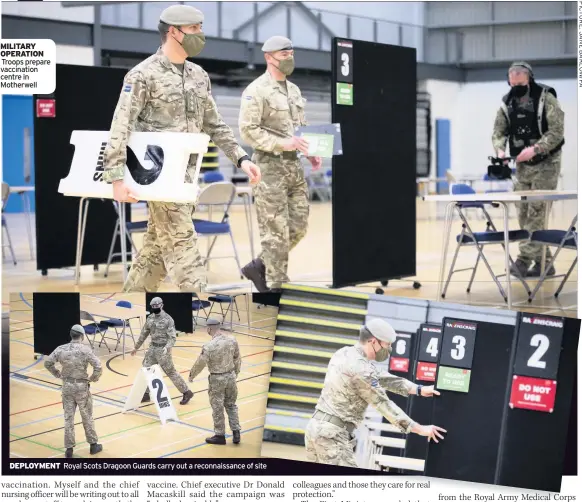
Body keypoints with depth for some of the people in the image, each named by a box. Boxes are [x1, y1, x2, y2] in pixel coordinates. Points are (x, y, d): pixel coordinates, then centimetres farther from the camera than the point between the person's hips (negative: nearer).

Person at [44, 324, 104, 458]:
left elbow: (47, 363, 1)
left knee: (68, 418, 10)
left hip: (67, 386, 3)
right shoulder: (85, 350, -14)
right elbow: (98, 366, -20)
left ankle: (69, 449, 13)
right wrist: (94, 378, -2)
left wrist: (57, 374, 11)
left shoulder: (61, 349, -4)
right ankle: (93, 445, 24)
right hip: (82, 386, -3)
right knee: (87, 417, 12)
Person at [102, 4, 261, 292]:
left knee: (159, 244, 12)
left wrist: (240, 158, 6)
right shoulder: (143, 74, -9)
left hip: (187, 172, 7)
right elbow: (120, 129, -14)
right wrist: (116, 178, -21)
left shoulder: (199, 76, 12)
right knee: (181, 243, -8)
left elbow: (214, 125, 17)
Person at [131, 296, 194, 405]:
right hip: (152, 348, 7)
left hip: (163, 349, -7)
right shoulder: (150, 318, 5)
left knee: (171, 372, -1)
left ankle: (186, 393, 10)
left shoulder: (168, 319, -15)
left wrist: (167, 347, -37)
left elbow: (172, 337, -19)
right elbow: (144, 333, 17)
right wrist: (136, 347, 21)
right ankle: (146, 394, 21)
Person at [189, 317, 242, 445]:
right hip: (231, 376, 5)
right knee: (231, 405, 20)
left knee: (217, 408, 9)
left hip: (217, 379, -5)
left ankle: (220, 435, 20)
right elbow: (237, 359, 5)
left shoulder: (209, 346, -23)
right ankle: (236, 432, 18)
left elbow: (200, 363, -12)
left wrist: (192, 375, 6)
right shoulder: (232, 340, -6)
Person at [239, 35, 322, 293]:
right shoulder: (256, 91, -9)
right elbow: (247, 130, -16)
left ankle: (259, 267, 22)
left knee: (298, 226, 8)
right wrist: (282, 143, -22)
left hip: (294, 165, 8)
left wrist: (311, 152, 7)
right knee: (276, 230, -4)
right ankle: (276, 285, 4)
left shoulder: (294, 90, 16)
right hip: (270, 166, -8)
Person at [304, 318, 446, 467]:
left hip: (316, 425, 9)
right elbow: (384, 405, -13)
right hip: (332, 433, -9)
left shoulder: (345, 354, 12)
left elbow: (382, 378, 17)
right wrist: (420, 429, -8)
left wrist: (419, 389, 16)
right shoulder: (360, 368, -17)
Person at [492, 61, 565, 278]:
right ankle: (544, 262, 12)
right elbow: (499, 131, 2)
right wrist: (500, 150, -19)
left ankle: (524, 259, -14)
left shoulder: (546, 98, -13)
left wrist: (535, 149, -30)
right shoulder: (507, 103, 3)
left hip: (546, 164, -6)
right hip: (522, 166, 6)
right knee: (524, 214, 5)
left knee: (536, 212, -12)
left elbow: (556, 132, -18)